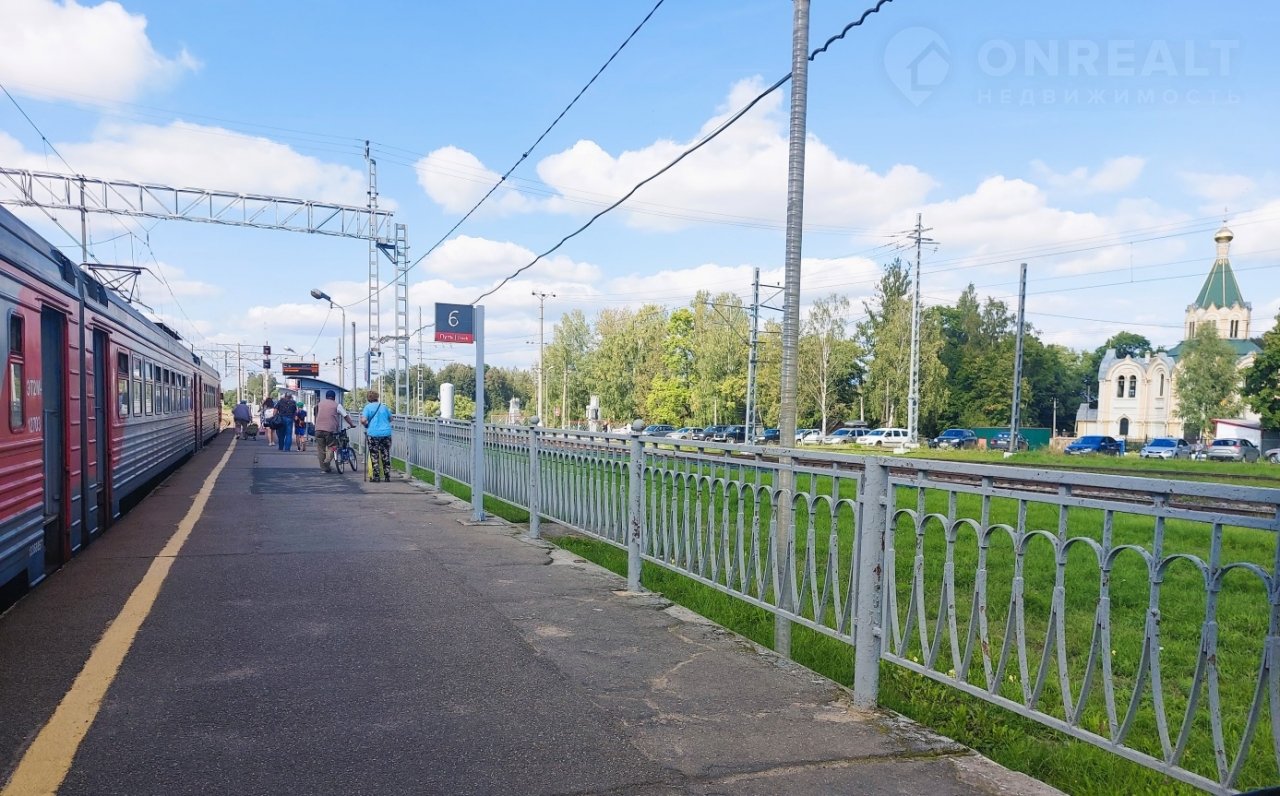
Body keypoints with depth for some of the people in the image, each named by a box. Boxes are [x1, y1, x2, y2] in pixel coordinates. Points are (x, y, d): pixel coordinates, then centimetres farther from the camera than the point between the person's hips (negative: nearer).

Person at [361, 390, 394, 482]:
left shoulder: (368, 407, -2)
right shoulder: (384, 406, 9)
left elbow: (363, 420, -11)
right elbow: (390, 419, 18)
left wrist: (366, 425, 9)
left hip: (373, 434, -3)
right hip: (386, 433, 3)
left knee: (374, 457, 5)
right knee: (386, 456, 9)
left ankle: (376, 476, 3)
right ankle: (387, 476, 10)